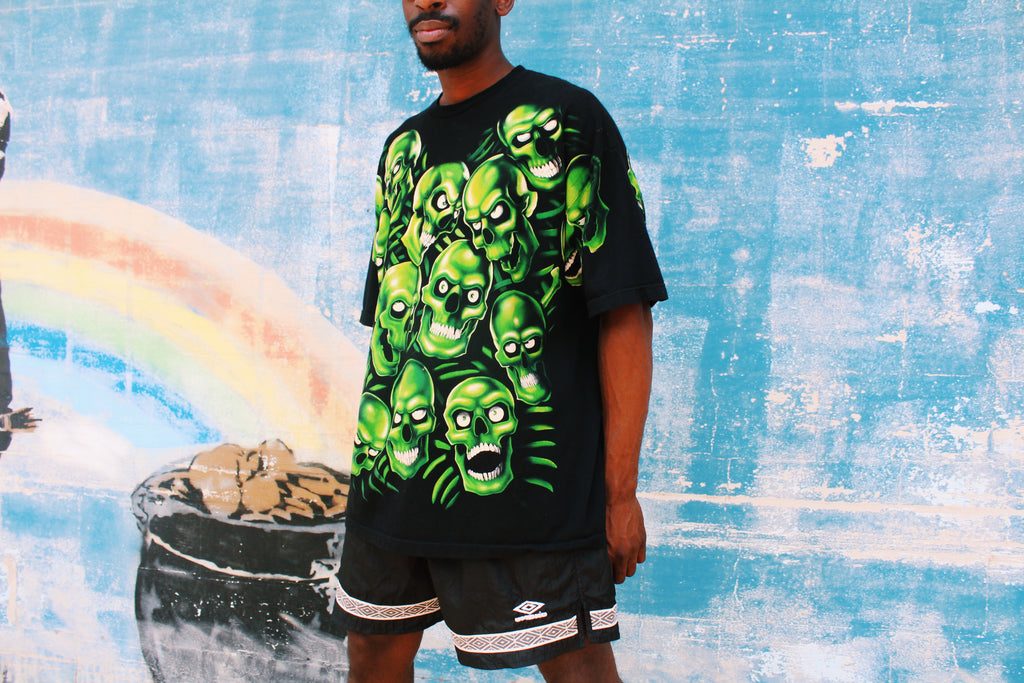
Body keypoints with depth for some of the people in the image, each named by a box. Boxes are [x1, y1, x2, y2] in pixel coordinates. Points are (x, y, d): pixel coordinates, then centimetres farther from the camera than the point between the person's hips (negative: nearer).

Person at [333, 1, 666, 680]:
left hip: (524, 485, -6)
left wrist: (621, 491, -15)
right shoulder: (403, 148, 16)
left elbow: (624, 313, -10)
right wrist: (376, 452, 16)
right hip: (390, 479, 7)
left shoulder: (565, 121, -5)